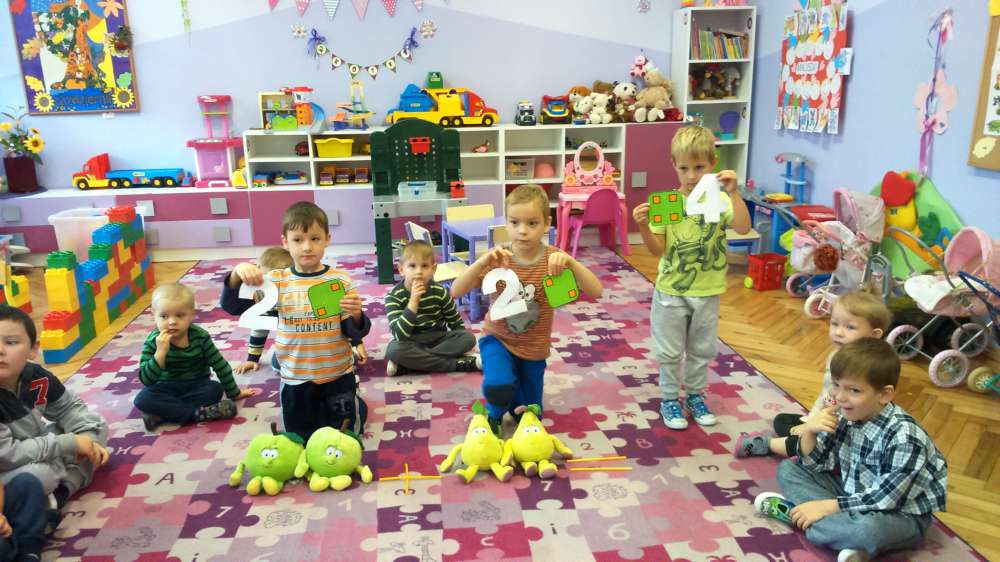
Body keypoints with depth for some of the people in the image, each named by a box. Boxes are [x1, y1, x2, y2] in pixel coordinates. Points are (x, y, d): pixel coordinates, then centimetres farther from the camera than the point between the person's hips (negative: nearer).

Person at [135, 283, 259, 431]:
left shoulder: (200, 337, -14)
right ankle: (198, 413, -31)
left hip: (197, 385, 1)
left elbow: (220, 365, -5)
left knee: (215, 390, -29)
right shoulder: (153, 341, -15)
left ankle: (162, 412, -26)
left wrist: (234, 393, 0)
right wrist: (161, 352, -35)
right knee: (142, 399, -29)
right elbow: (146, 379, -22)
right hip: (166, 388, 0)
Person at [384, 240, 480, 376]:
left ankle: (405, 365, -26)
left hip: (438, 340, 3)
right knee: (393, 349, -34)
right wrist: (413, 301, -32)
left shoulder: (440, 292, -6)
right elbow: (400, 335, -27)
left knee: (468, 338, -22)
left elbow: (456, 323, 5)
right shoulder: (394, 296, -15)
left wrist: (461, 345, -10)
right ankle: (460, 363, -29)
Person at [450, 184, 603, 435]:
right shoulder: (498, 258, -16)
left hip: (533, 348, 2)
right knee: (499, 389, -31)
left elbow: (596, 292, -25)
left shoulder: (553, 259, -16)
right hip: (498, 338, -1)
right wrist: (483, 261, -37)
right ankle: (494, 415, 5)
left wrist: (570, 262, -41)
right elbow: (455, 292, -22)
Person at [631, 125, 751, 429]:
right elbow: (657, 249, -8)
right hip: (671, 291, -1)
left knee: (702, 349, 18)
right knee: (670, 351, 12)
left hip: (707, 292, 1)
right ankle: (669, 399, 31)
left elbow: (743, 228, -25)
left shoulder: (720, 200, -9)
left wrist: (734, 193, -32)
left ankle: (694, 395, 38)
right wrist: (643, 226, -25)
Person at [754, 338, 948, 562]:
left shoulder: (904, 435, -27)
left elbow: (885, 498, -26)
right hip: (853, 493, 7)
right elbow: (815, 465, -1)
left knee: (867, 529, -40)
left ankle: (795, 512, -16)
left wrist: (829, 506, -25)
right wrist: (809, 431, -20)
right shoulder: (844, 415, -8)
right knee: (788, 469, 1)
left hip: (900, 514, -7)